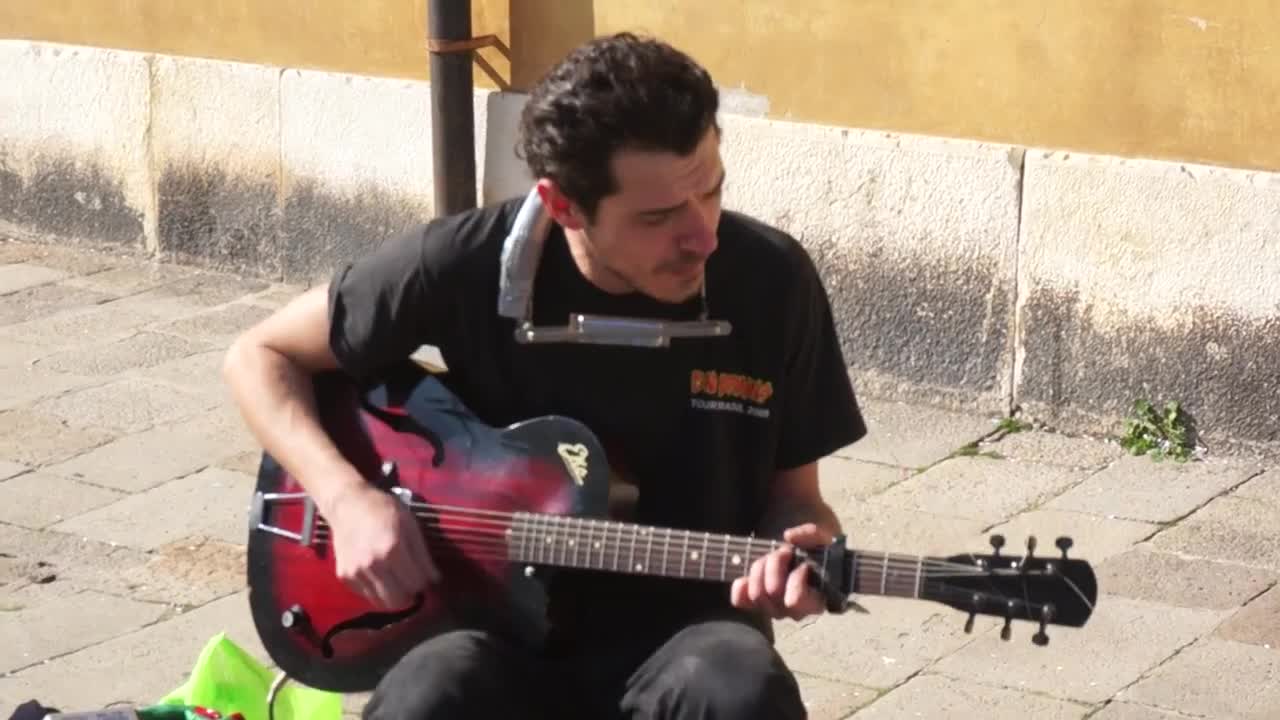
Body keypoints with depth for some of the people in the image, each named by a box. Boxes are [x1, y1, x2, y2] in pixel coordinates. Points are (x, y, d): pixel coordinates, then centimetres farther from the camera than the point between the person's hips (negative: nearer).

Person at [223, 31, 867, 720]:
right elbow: (260, 356, 1)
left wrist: (797, 544, -20)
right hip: (498, 621, -1)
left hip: (681, 630, 1)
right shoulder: (469, 263, -12)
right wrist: (347, 497, -15)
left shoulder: (773, 280, -9)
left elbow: (791, 492, 4)